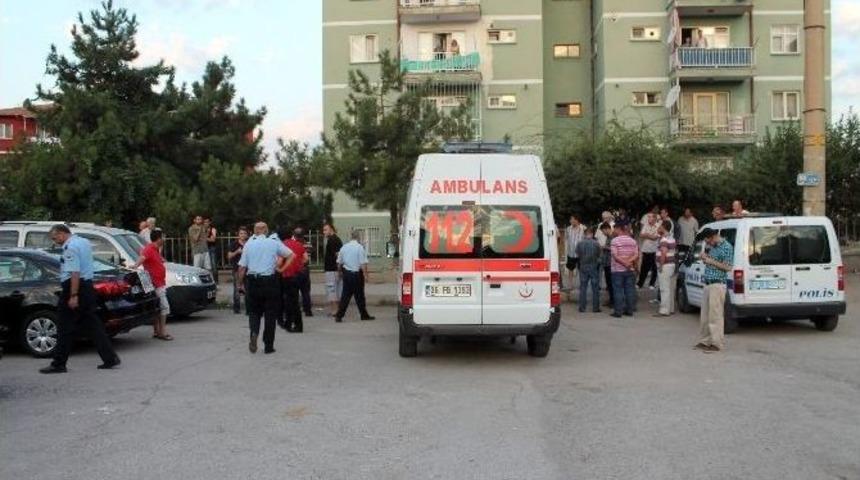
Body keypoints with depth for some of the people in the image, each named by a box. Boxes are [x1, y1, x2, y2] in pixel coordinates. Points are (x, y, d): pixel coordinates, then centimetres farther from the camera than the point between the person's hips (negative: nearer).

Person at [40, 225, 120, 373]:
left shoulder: (70, 247, -15)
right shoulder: (85, 242, 14)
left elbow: (75, 273, -22)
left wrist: (73, 296, -23)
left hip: (74, 287, -9)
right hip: (88, 286, 9)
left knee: (66, 328, 0)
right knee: (92, 324, 10)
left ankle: (58, 364, 8)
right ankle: (110, 358, 6)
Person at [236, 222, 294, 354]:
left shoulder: (248, 244, 2)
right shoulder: (274, 243, 0)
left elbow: (242, 267, 1)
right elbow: (291, 255, 0)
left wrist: (240, 284, 10)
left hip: (253, 281, 1)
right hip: (270, 281, -1)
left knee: (253, 311, 15)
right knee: (270, 313, 7)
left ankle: (254, 332, -13)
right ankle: (268, 346, 11)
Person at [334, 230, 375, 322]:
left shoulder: (344, 247, 5)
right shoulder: (360, 247, -12)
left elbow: (339, 262, 13)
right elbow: (363, 263, -15)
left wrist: (341, 272, 27)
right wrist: (365, 275, -10)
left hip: (346, 273, 5)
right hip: (357, 273, -5)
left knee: (345, 295, 8)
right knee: (359, 296, 5)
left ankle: (339, 315, 2)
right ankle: (364, 315, 16)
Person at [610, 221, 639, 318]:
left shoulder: (615, 241, -10)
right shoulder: (632, 241, 7)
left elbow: (615, 256, -16)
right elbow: (636, 255, 0)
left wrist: (624, 263, -13)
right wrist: (629, 261, -11)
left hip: (618, 270, -5)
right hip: (630, 270, 5)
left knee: (618, 291, -1)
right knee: (630, 290, 9)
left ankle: (618, 311, 0)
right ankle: (630, 310, 13)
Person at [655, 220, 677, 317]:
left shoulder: (664, 239, -17)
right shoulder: (671, 237, 14)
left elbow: (664, 253, -27)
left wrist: (661, 265, -21)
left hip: (665, 266, -10)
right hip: (671, 264, 10)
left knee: (664, 289, -8)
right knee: (670, 288, 15)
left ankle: (664, 310, -7)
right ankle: (670, 308, 23)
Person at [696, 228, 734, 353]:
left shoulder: (727, 247, -9)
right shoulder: (711, 247, 15)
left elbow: (728, 267, -12)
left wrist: (711, 261, -14)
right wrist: (704, 258, 6)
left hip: (717, 285, -8)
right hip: (707, 285, 8)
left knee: (715, 315, -7)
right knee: (704, 315, 10)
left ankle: (716, 344, -2)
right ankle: (704, 341, 18)